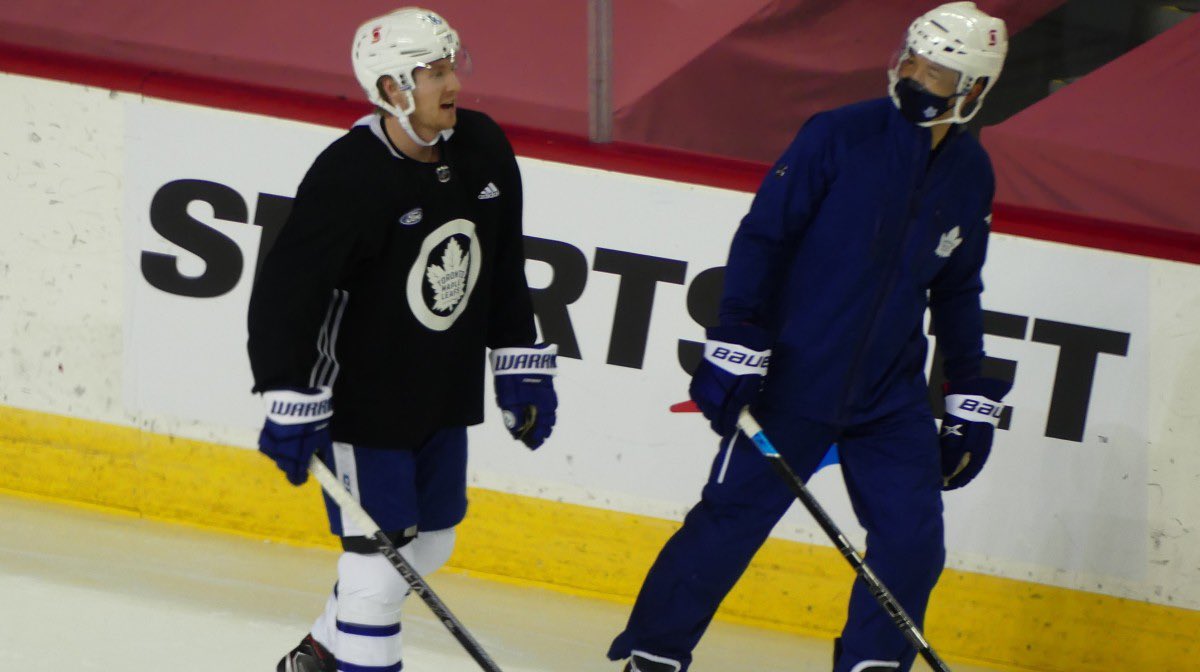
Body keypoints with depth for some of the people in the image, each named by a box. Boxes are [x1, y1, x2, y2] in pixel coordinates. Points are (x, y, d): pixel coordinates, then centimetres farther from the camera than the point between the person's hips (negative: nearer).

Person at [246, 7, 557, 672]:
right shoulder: (348, 177, -24)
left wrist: (521, 365, 11)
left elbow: (503, 269, 11)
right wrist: (291, 406, -26)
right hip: (359, 401, -8)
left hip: (442, 396, 8)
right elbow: (285, 288, -23)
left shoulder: (483, 151, -3)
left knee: (429, 545, 19)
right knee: (379, 563, -7)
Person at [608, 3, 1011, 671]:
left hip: (892, 394, 4)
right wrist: (736, 346, -16)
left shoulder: (971, 175, 4)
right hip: (794, 380, -4)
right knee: (732, 520, -2)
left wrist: (972, 401, 14)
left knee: (913, 541, -2)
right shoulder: (840, 135, -12)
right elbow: (762, 236, -10)